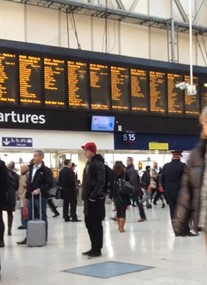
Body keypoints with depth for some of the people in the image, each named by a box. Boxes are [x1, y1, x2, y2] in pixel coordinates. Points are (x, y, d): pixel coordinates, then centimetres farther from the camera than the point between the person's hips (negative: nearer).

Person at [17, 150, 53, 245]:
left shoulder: (46, 170, -7)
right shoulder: (31, 168, 13)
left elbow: (50, 184, -13)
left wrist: (39, 190, -21)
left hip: (41, 197, -6)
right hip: (31, 196, 6)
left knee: (42, 217, 3)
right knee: (30, 218, 10)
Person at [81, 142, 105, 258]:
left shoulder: (98, 163, -13)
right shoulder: (89, 163, 16)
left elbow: (101, 181, -21)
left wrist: (93, 195, -22)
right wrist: (85, 195, 13)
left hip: (96, 199, -10)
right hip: (89, 198, 10)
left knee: (96, 224, -3)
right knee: (89, 223, 13)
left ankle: (97, 249, 4)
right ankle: (94, 247, 22)